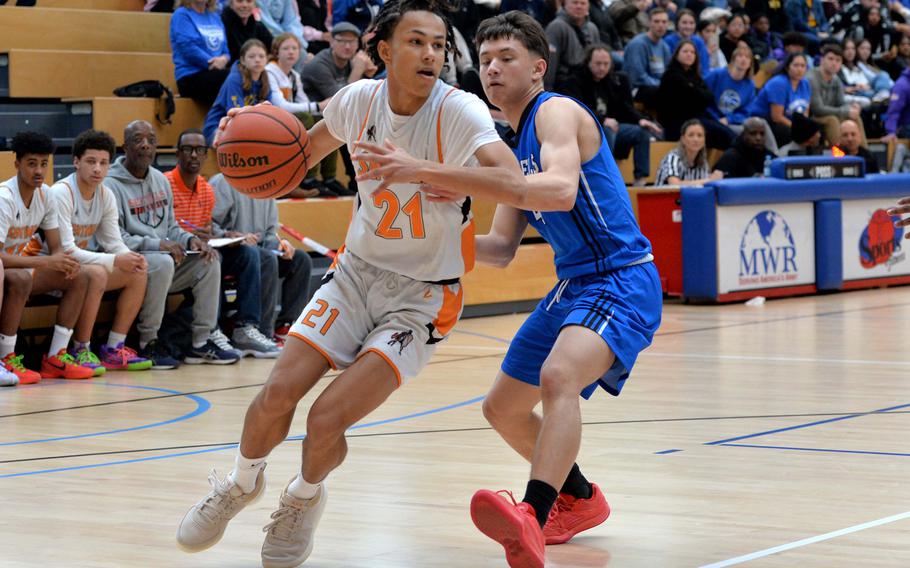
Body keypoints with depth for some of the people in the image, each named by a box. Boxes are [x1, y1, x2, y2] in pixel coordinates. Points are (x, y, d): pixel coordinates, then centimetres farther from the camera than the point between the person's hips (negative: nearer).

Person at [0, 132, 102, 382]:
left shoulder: (45, 194, 0)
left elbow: (56, 247, 4)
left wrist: (65, 261, -21)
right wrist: (45, 262, -33)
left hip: (23, 266, 8)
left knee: (80, 276, -7)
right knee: (21, 278, -39)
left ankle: (55, 358, -7)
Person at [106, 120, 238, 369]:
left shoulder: (161, 180, 17)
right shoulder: (111, 185, -10)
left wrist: (189, 239, -1)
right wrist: (156, 244, -26)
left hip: (164, 257, 8)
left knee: (208, 260, -11)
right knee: (162, 262, -36)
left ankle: (202, 342, -7)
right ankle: (148, 344, -21)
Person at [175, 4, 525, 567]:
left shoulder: (459, 110, -20)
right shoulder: (360, 99, -5)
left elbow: (512, 180, -38)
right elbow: (303, 152, 16)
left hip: (423, 294, -4)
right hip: (358, 269, 4)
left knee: (327, 420, -15)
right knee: (278, 393, -8)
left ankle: (305, 498, 20)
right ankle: (242, 483, 25)